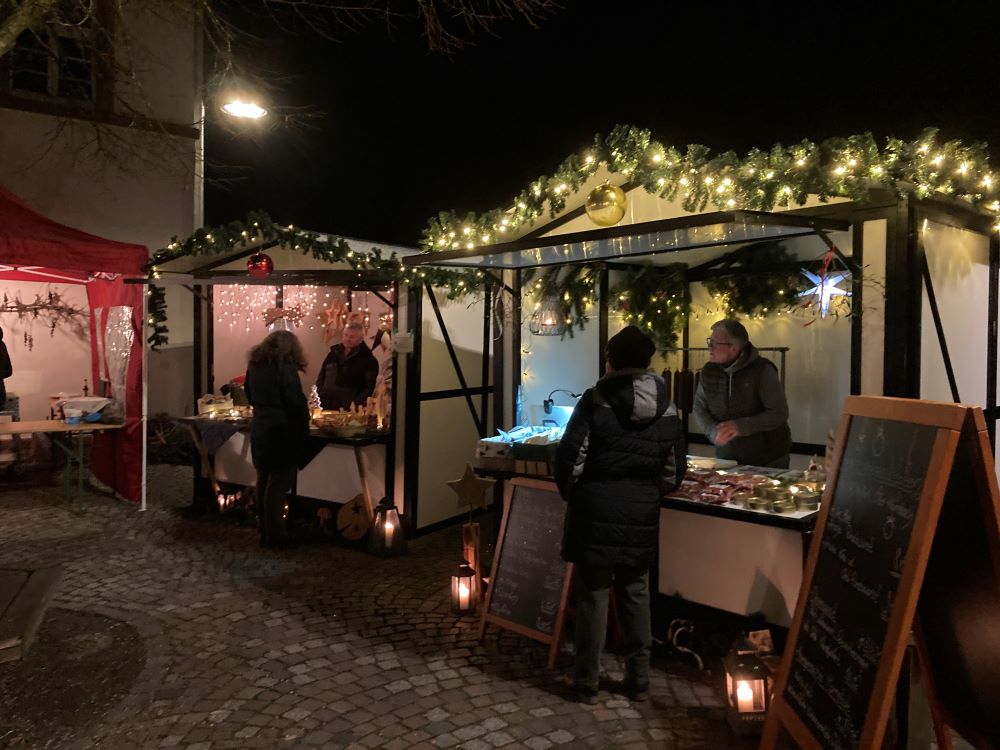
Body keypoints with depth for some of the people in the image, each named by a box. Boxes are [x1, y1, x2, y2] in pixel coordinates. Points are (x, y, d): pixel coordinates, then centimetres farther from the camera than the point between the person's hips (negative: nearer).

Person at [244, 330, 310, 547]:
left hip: (259, 429, 8)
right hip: (282, 431, -8)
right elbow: (296, 402, -16)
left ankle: (265, 530, 27)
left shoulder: (254, 365, 8)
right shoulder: (284, 367, -15)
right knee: (278, 484, 0)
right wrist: (304, 424, -1)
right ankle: (274, 535, 6)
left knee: (264, 481, 16)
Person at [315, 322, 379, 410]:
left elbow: (370, 387, -8)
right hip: (325, 408, 5)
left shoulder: (368, 360, -2)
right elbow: (321, 377, 22)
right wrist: (317, 398, 10)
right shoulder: (334, 352, 15)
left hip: (348, 410, -5)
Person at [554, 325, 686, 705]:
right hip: (642, 515, 4)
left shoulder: (595, 401, -13)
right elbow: (674, 471, 5)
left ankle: (587, 683, 18)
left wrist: (571, 495, 5)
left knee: (592, 596, 7)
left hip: (596, 512, -4)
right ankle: (639, 680, 27)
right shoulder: (666, 408, 1)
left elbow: (570, 459, -13)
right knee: (636, 594, 17)